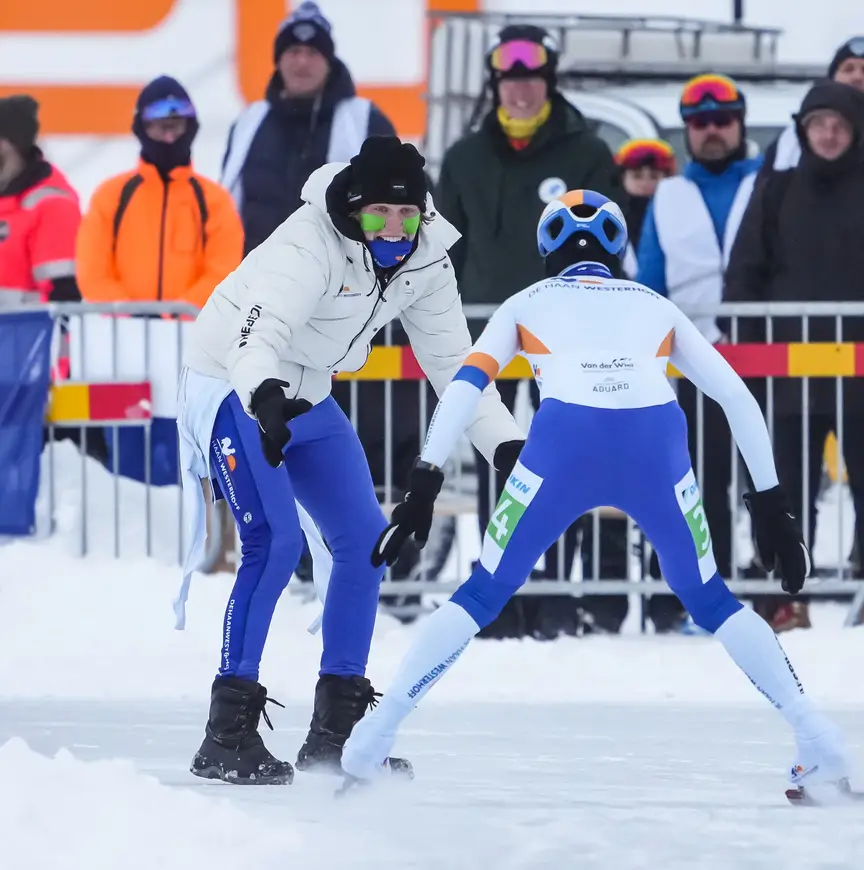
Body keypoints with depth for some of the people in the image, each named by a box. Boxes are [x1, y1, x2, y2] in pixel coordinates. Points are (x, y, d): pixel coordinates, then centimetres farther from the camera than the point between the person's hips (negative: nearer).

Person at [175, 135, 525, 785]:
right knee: (275, 542, -20)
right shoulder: (310, 245, -29)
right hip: (233, 386, -8)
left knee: (365, 540, 1)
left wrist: (506, 444, -5)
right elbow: (260, 329, -42)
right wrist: (265, 395, -62)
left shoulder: (426, 260, -7)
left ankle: (336, 731, 11)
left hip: (305, 398, 8)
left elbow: (452, 360, 2)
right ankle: (227, 736, -15)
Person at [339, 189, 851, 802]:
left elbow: (468, 384, 13)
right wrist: (770, 500, 30)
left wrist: (426, 481, 8)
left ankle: (372, 742, 7)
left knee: (484, 595, 14)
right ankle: (818, 742, 10)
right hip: (656, 441, 1)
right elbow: (738, 398, 28)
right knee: (709, 600, 21)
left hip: (564, 440, -1)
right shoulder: (656, 306, 34)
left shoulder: (528, 304, 30)